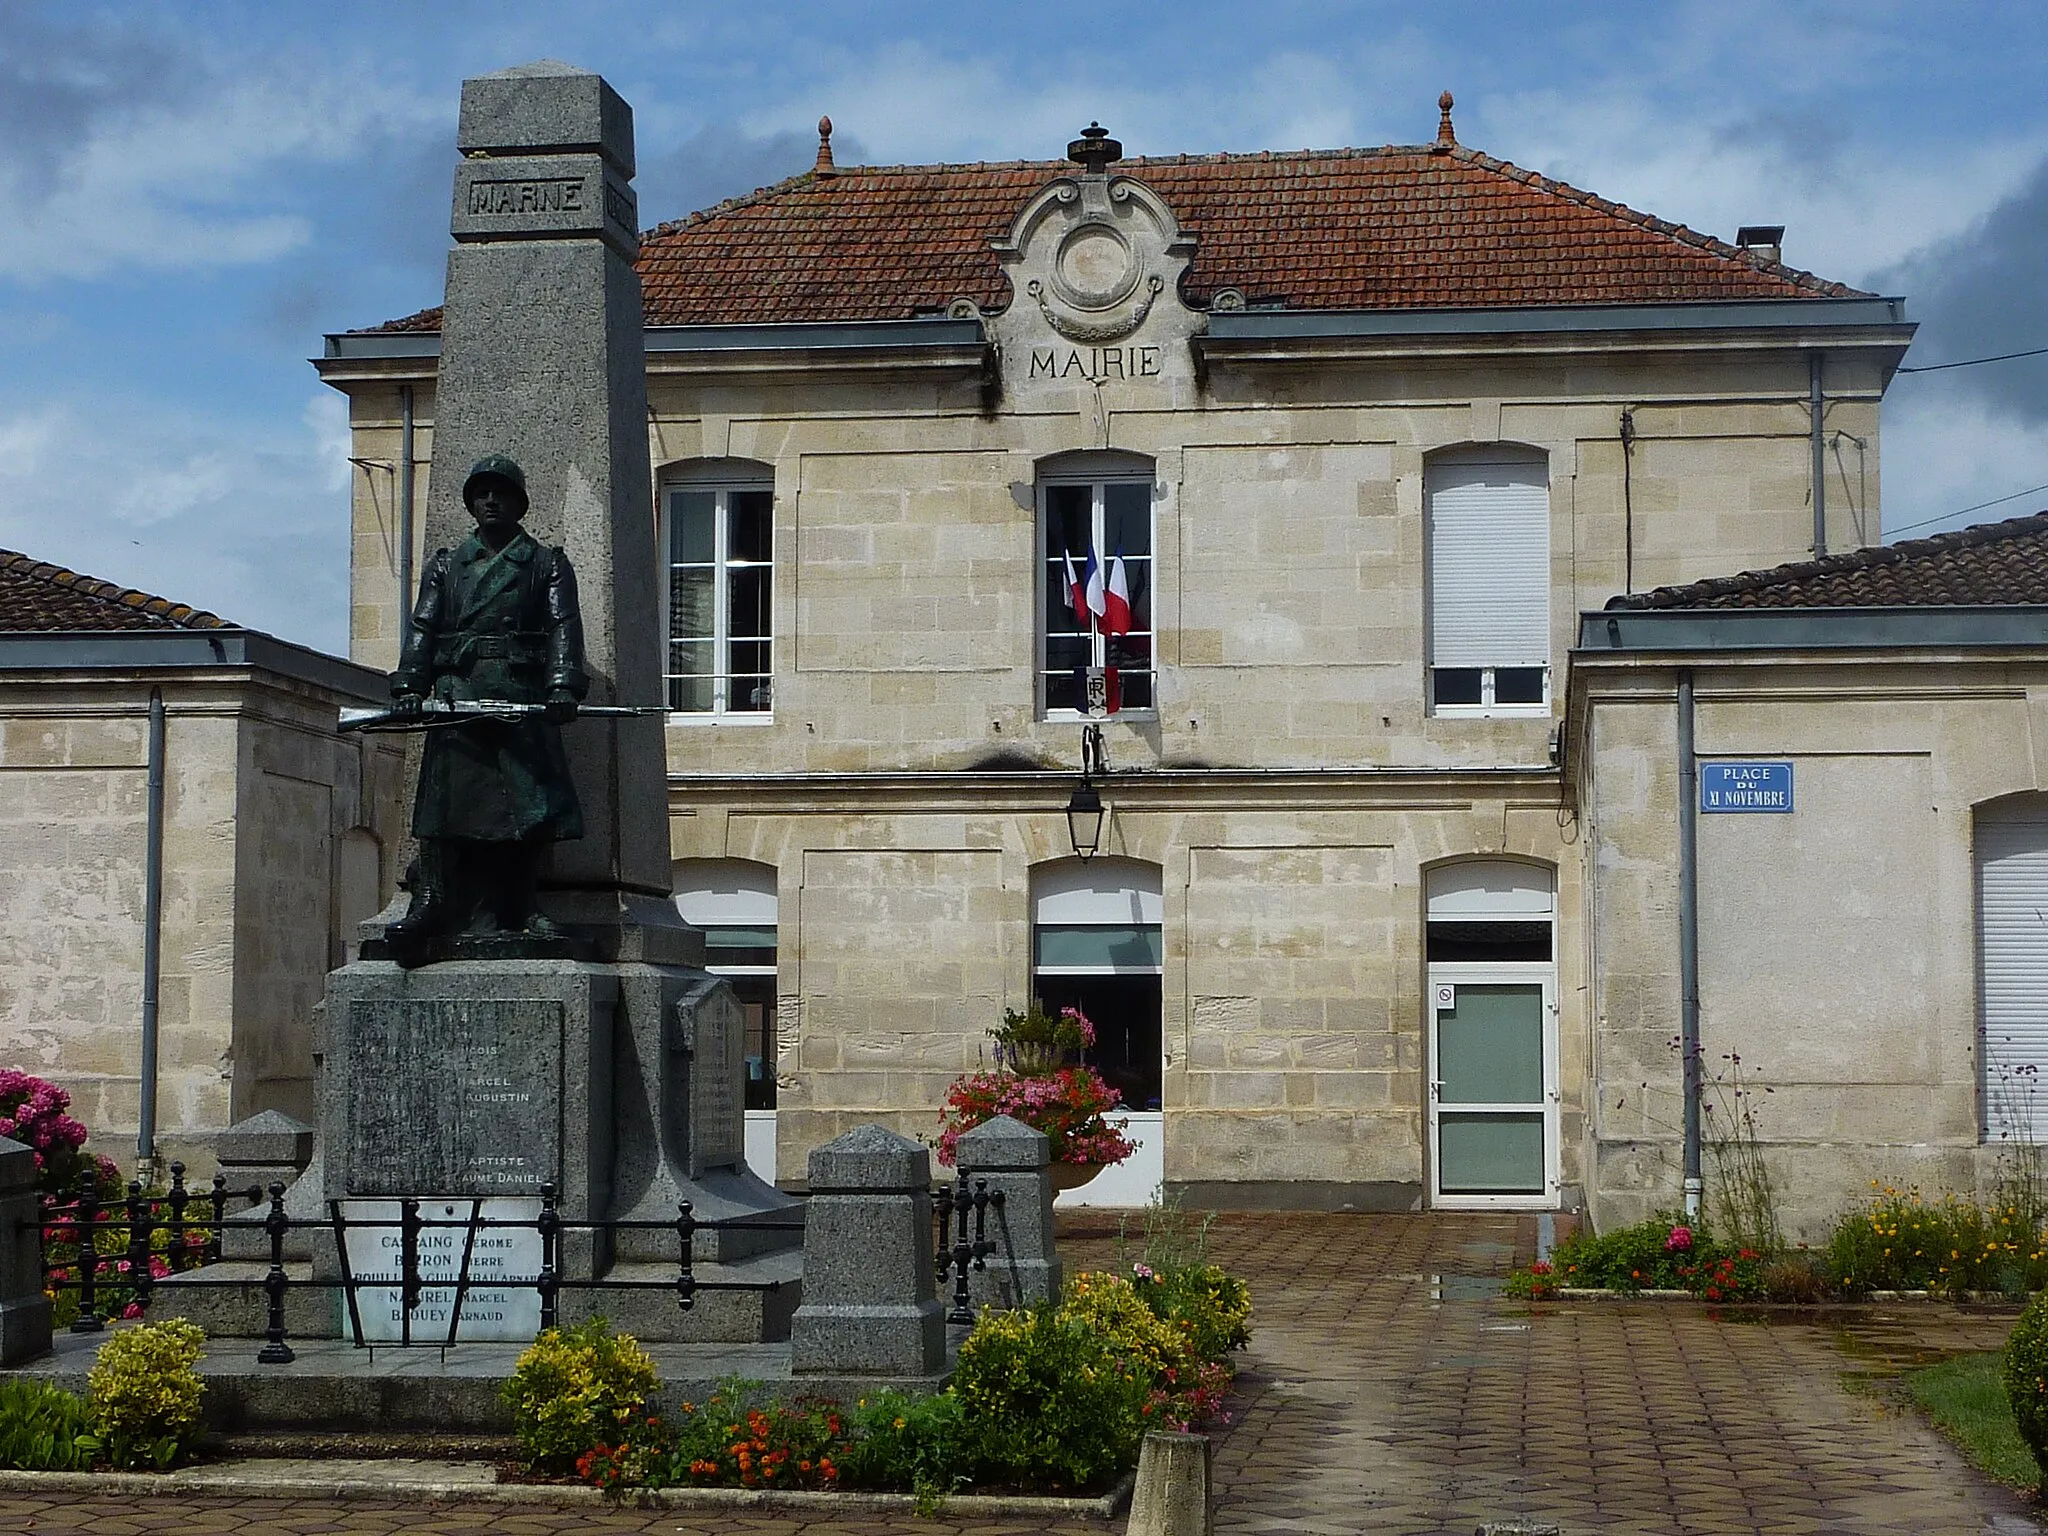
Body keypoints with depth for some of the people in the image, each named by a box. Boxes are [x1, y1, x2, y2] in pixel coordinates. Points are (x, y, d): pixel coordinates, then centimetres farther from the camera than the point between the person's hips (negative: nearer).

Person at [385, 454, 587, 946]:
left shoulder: (547, 564, 15)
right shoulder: (446, 565, 21)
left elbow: (563, 627, 2)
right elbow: (423, 628, 11)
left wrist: (563, 686, -15)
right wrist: (409, 686, -5)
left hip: (524, 700, -1)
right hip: (456, 695, 1)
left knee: (529, 803, -6)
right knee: (446, 797, -7)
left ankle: (516, 909, 1)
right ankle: (431, 905, -6)